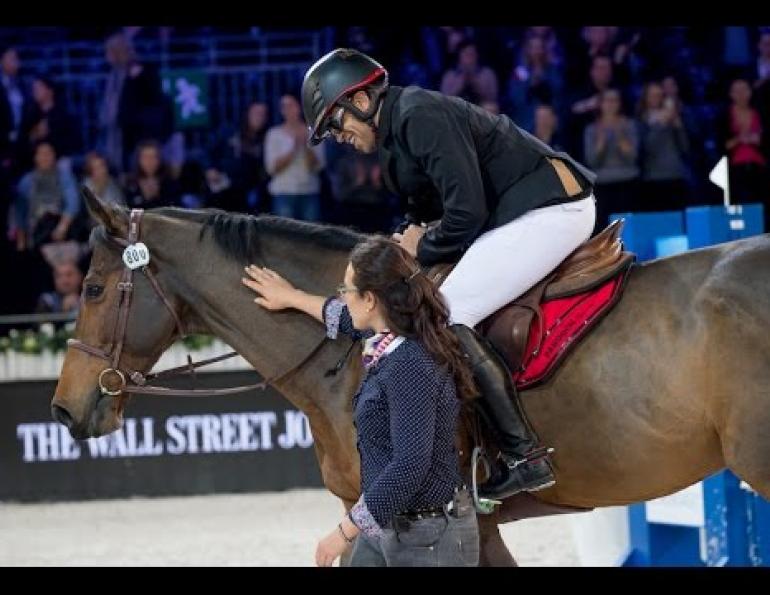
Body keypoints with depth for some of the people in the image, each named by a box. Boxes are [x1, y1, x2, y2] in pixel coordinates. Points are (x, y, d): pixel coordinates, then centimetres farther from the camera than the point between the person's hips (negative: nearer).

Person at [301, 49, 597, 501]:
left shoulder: (421, 117, -16)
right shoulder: (402, 126, 16)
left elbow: (466, 214, -21)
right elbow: (429, 208, 21)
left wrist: (424, 249, -5)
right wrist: (407, 240, 1)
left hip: (551, 210, -11)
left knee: (448, 316, -18)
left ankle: (524, 457, -21)